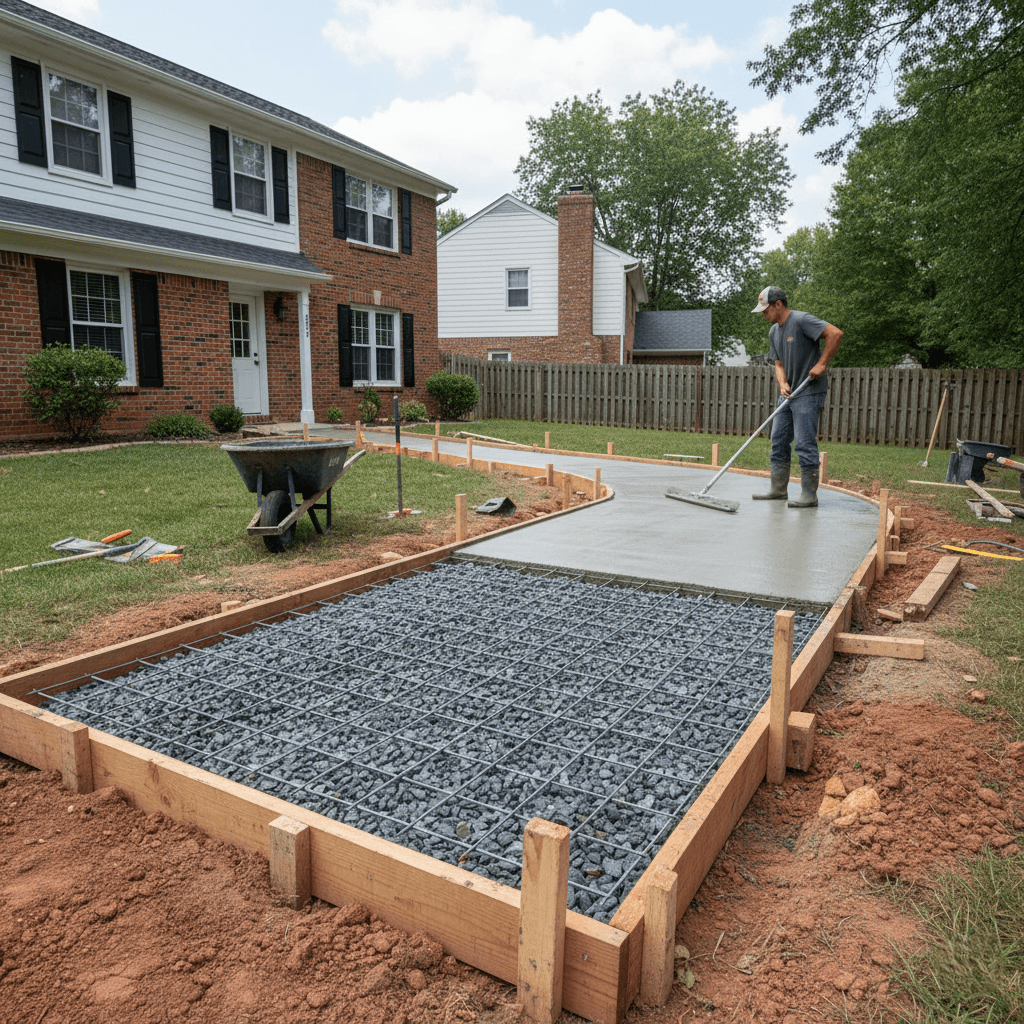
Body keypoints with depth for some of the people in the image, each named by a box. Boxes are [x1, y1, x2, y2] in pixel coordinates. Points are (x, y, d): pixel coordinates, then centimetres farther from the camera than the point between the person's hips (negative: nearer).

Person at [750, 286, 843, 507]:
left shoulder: (802, 320, -13)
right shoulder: (773, 331, 13)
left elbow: (835, 334, -20)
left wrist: (821, 364, -19)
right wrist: (783, 384, -3)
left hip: (809, 392, -9)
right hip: (788, 395, 9)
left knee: (805, 444, -9)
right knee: (778, 441, 9)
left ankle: (809, 495, -3)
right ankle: (779, 490, 18)